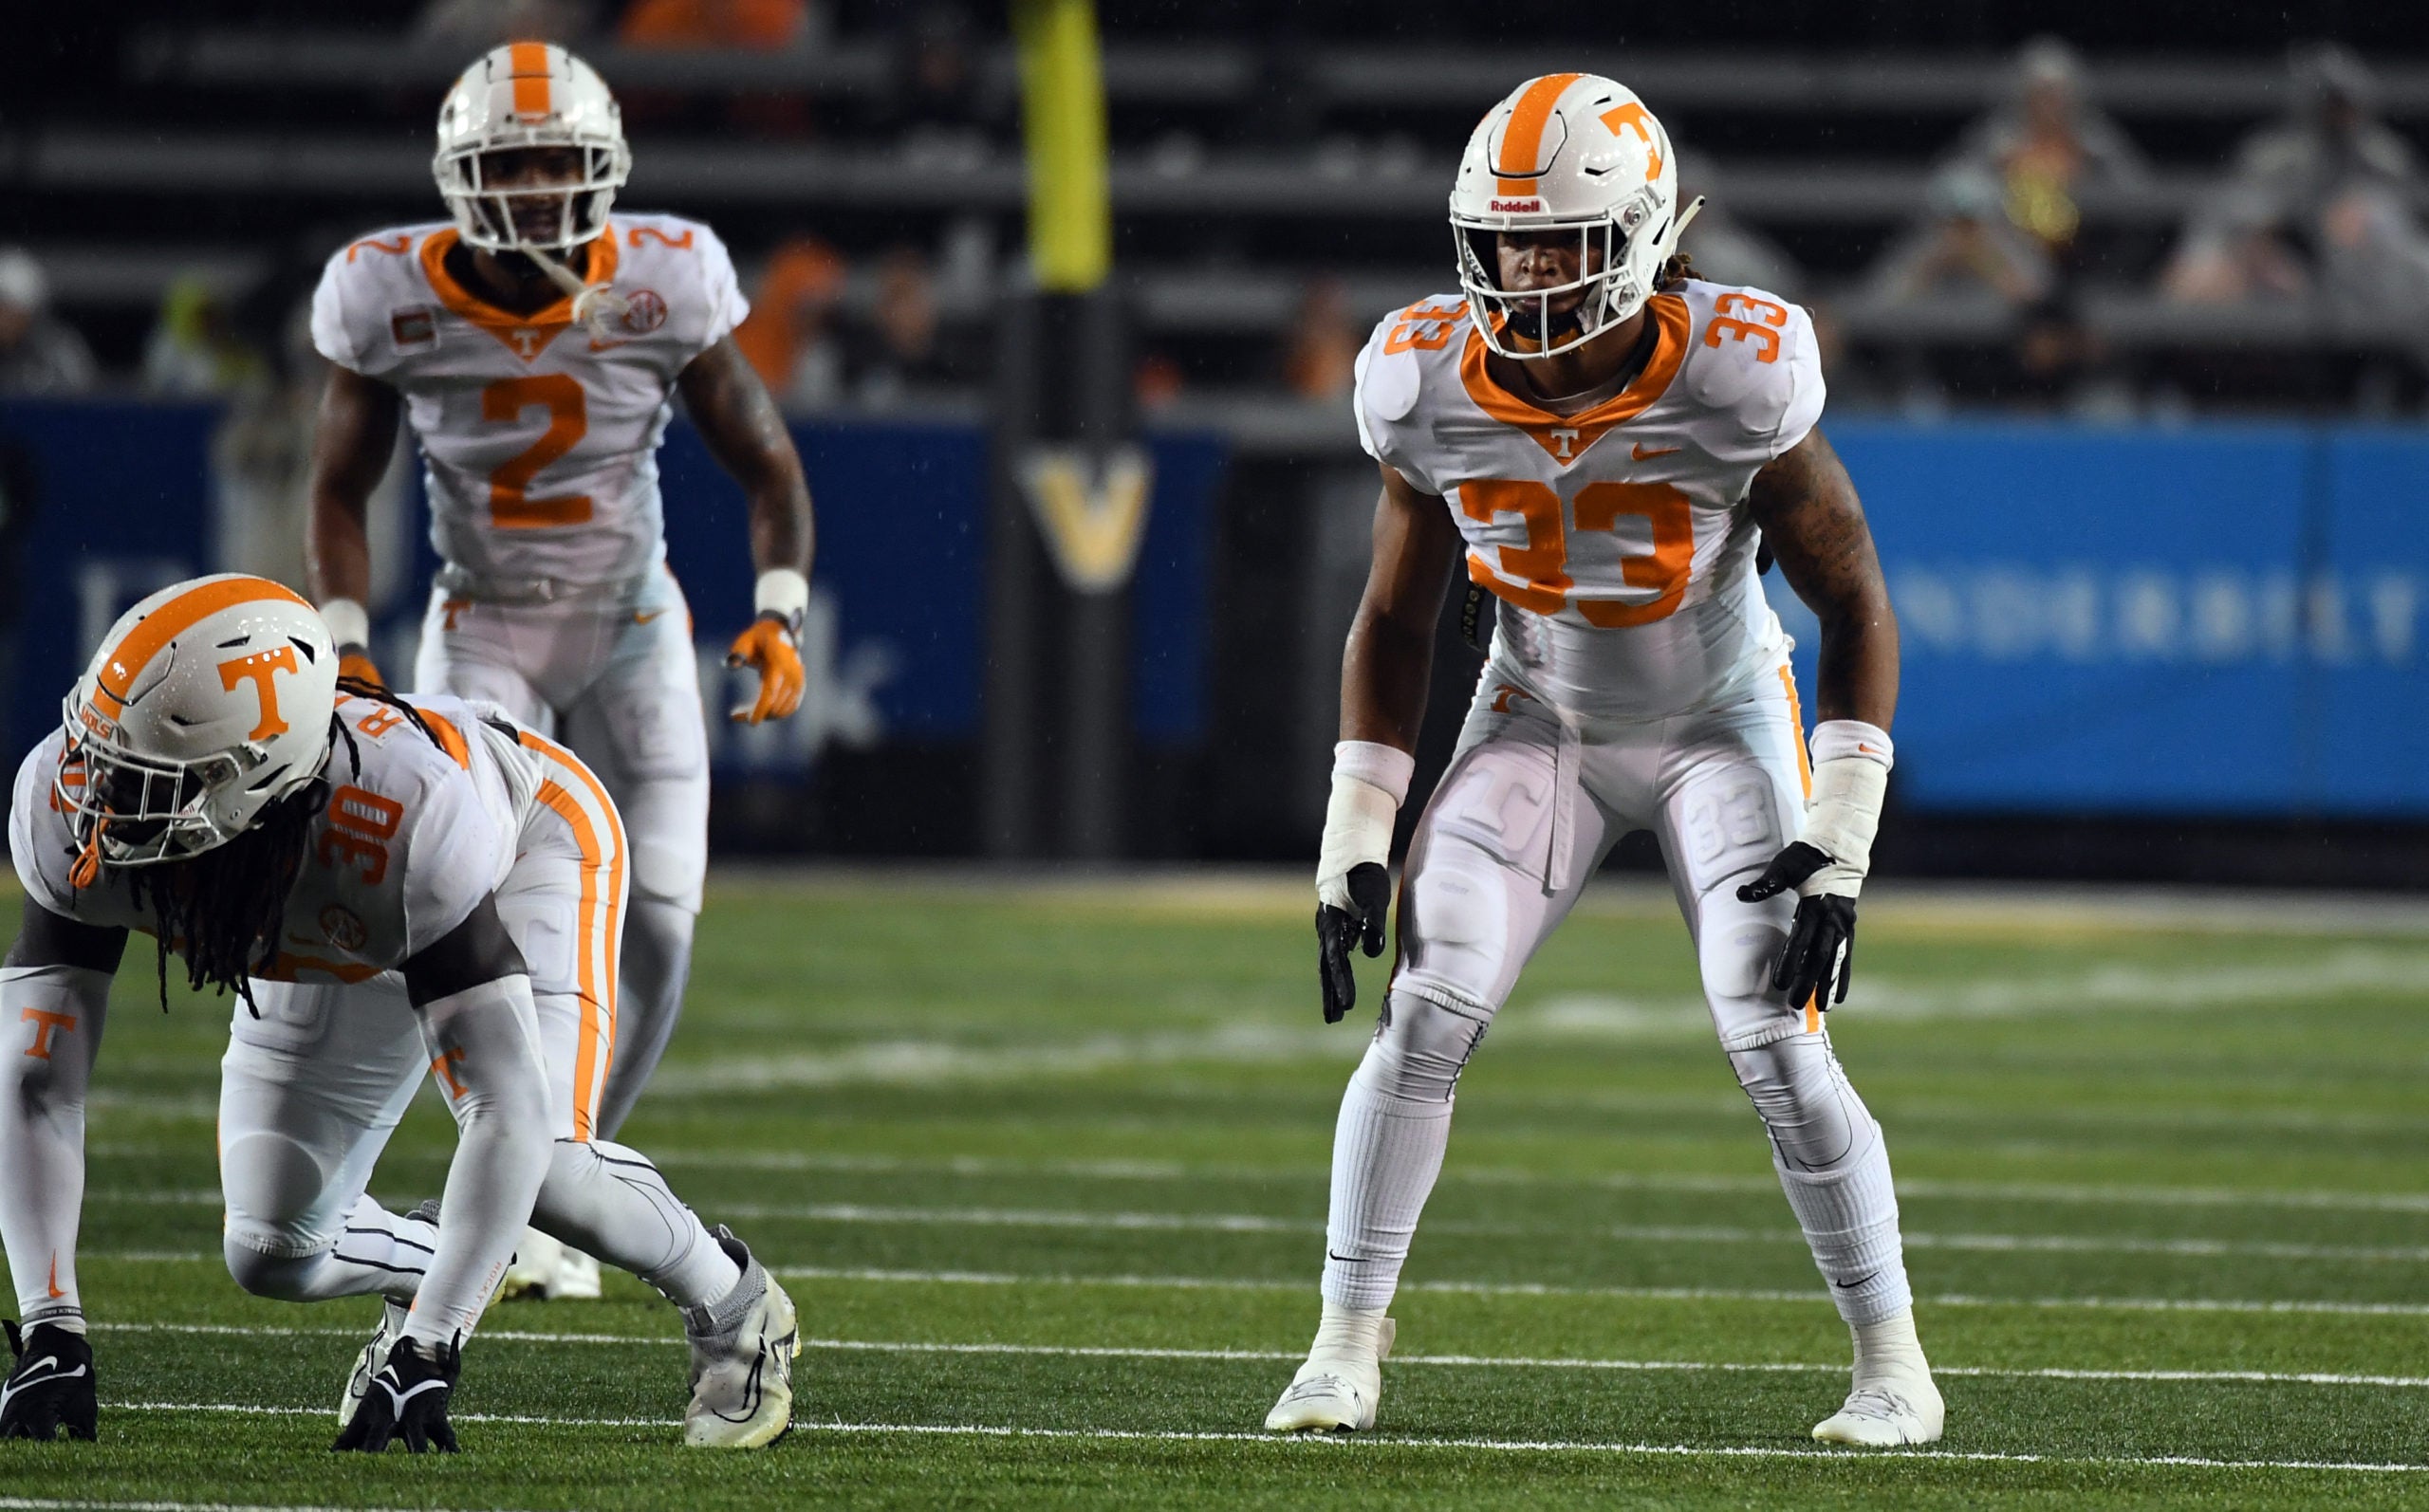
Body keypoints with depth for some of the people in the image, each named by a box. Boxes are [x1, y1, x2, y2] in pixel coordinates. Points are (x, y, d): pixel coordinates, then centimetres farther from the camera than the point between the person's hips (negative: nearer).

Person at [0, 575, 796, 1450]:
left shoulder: (403, 820, -48)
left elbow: (509, 1106, -48)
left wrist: (425, 1356, -52)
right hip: (337, 941, 5)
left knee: (537, 1164, -27)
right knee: (272, 1256, -2)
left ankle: (731, 1305, 3)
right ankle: (418, 1265, 33)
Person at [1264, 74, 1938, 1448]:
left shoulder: (1734, 382, -27)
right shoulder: (1435, 391, -17)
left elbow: (1857, 606, -16)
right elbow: (1397, 622, -1)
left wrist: (1840, 845, -22)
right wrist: (1355, 838, -7)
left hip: (1720, 725, -3)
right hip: (1541, 721, 3)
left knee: (1780, 1049, -14)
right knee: (1426, 1016, -13)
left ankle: (1894, 1369, 2)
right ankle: (1347, 1351, -3)